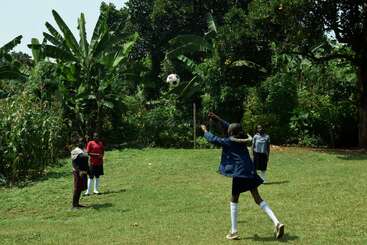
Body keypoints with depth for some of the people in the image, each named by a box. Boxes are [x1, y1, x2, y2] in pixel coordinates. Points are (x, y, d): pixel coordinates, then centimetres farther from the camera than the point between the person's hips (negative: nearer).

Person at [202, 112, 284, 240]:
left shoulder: (228, 142, -3)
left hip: (239, 172, -6)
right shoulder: (241, 139, 15)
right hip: (250, 171, 6)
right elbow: (231, 127, 31)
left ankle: (234, 232, 8)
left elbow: (213, 139, 5)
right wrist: (218, 118, 35)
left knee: (234, 200, 6)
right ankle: (277, 223, -5)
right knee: (257, 198, 8)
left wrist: (205, 130, 24)